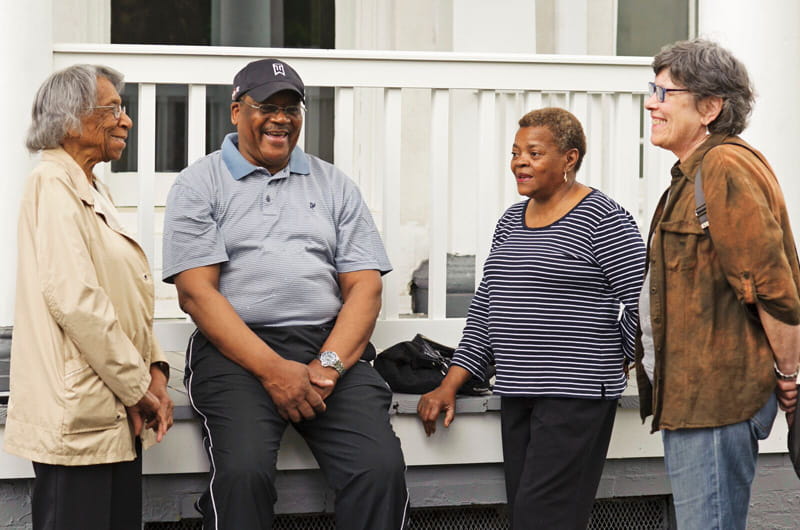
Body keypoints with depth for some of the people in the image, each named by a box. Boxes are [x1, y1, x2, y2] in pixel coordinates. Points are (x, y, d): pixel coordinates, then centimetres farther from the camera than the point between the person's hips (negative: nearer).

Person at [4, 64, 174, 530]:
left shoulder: (94, 190, 19)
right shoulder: (54, 184, -10)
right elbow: (74, 299, -20)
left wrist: (155, 369, 4)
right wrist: (138, 388, -15)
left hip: (119, 419, 9)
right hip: (78, 420, -9)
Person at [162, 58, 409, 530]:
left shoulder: (335, 186, 18)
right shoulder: (200, 185, 8)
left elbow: (364, 287, 10)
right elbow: (196, 292, -3)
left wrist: (327, 366, -8)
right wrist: (273, 370, -14)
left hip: (331, 345, 3)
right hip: (237, 349, -2)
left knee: (382, 469, -21)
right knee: (244, 473, -29)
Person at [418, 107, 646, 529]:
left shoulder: (603, 220, -7)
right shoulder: (510, 222, 16)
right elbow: (485, 309, 17)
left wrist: (615, 363, -1)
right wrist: (449, 387, 12)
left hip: (575, 396, -7)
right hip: (517, 396, 8)